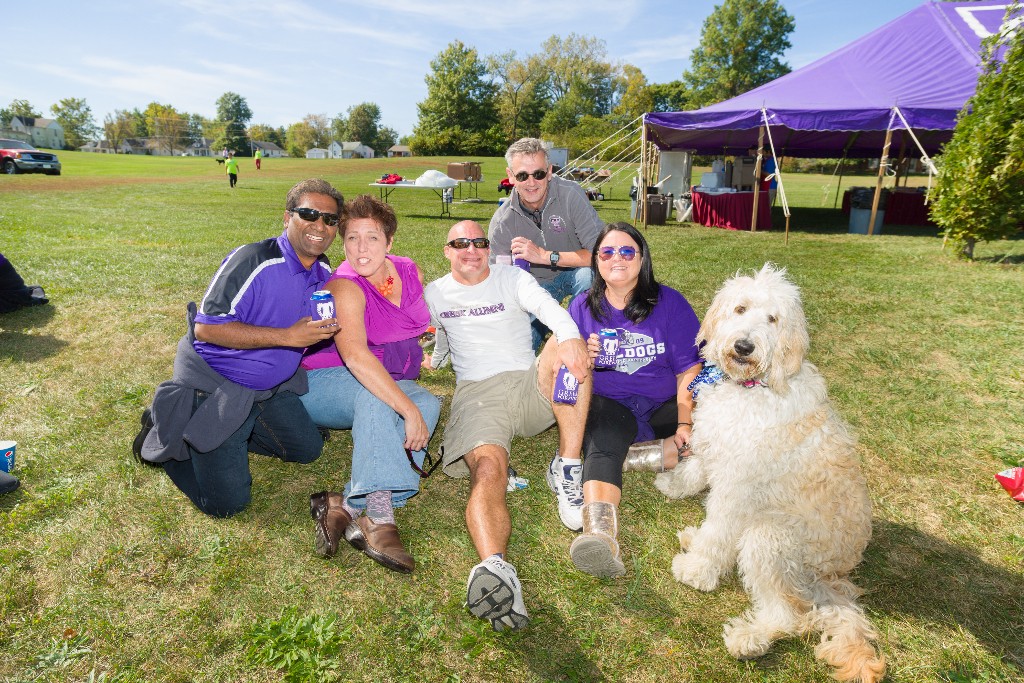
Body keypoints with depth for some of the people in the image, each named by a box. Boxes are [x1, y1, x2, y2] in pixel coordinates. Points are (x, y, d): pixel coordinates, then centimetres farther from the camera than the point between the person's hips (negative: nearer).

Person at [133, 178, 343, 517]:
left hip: (270, 387, 8)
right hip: (215, 383, -7)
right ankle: (165, 432, 15)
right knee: (226, 502, -7)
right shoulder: (252, 260, -25)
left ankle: (231, 432, 28)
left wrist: (324, 331, -1)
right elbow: (206, 327, -29)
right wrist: (287, 337, -31)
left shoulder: (323, 271, 1)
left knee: (307, 449, 17)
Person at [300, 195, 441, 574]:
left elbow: (424, 320, 20)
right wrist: (407, 409, -45)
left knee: (428, 403, -26)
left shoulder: (409, 272, 0)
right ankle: (378, 514, -44)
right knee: (375, 395, -38)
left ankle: (348, 506, -38)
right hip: (324, 385, -6)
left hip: (389, 386, 6)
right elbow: (355, 355, -38)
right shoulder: (345, 287, -21)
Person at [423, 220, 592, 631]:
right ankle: (495, 569, -59)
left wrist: (569, 338, -30)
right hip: (478, 393, -1)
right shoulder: (435, 295, 18)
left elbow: (550, 309, -11)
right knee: (488, 470, -32)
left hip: (530, 386, 2)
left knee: (569, 348, -31)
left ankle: (568, 466, -29)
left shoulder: (512, 278, 11)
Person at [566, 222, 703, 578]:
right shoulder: (582, 307, 7)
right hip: (609, 406, -1)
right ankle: (600, 532, -56)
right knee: (602, 444, -35)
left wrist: (685, 423, -16)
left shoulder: (669, 302, 3)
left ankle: (637, 456, -22)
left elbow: (689, 368, -3)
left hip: (664, 407, 2)